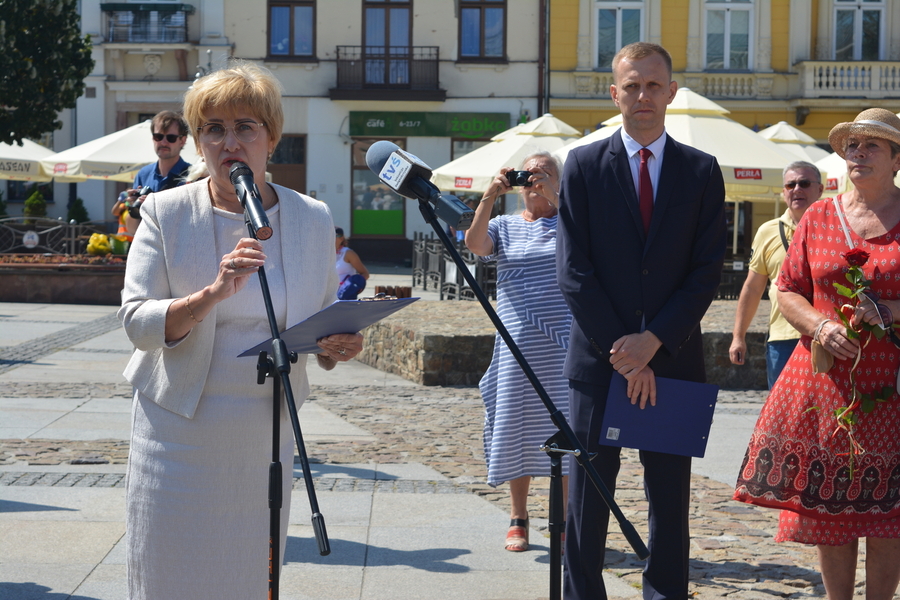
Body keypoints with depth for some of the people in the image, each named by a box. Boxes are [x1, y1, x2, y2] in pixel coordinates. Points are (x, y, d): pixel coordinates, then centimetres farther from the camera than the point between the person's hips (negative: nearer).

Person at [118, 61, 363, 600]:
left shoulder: (312, 218, 3)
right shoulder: (166, 212, -4)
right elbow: (136, 320, -12)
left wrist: (337, 346, -11)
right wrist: (213, 294, -29)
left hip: (265, 434, 2)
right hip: (181, 431, -2)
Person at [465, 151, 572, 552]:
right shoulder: (505, 226, 12)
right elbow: (475, 243, -8)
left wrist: (552, 196, -19)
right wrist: (490, 196, -17)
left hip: (562, 340, -2)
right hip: (517, 339, 2)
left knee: (563, 427, -2)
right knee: (516, 423, 4)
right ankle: (518, 519, 13)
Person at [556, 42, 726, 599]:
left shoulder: (702, 171, 6)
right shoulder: (584, 165, 2)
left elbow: (707, 274, 1)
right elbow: (574, 272, -3)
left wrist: (654, 342, -11)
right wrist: (623, 353, -9)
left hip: (674, 360, 1)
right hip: (599, 360, -1)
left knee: (670, 500, 6)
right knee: (587, 497, 3)